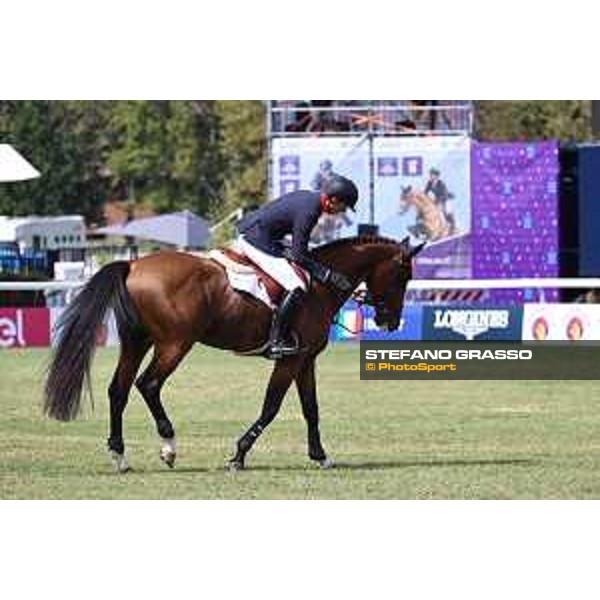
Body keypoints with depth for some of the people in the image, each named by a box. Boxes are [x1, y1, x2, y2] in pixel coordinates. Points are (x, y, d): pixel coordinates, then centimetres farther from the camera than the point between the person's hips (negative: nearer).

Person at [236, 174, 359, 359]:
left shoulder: (308, 197, 10)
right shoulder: (308, 211, -20)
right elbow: (298, 255, -18)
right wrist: (329, 276, -14)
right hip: (256, 240, -11)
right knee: (297, 288, -16)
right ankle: (275, 342, -14)